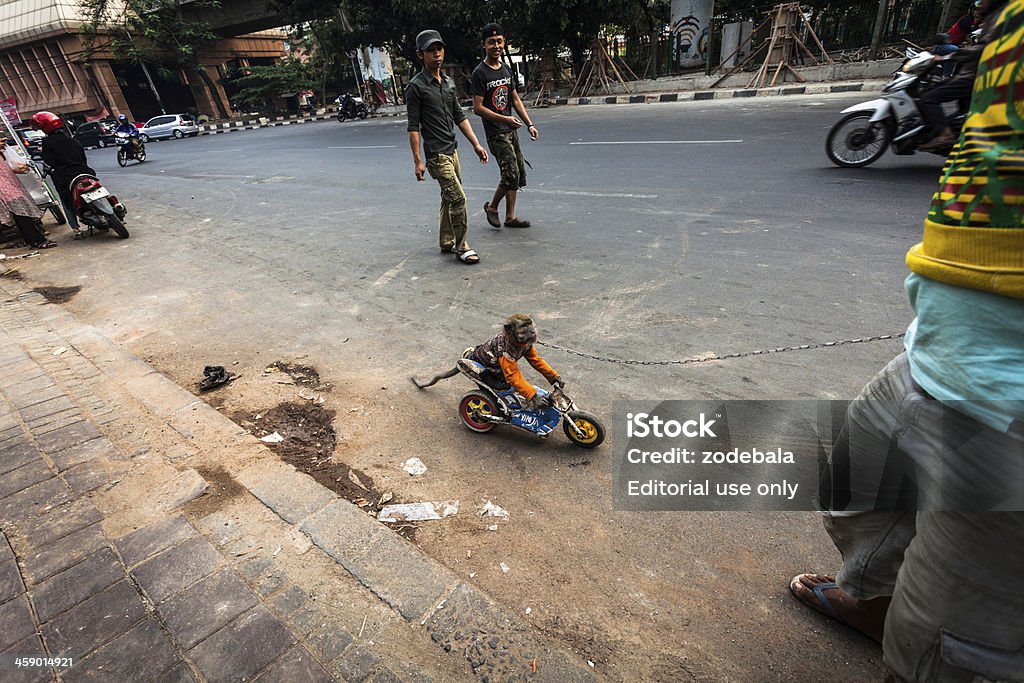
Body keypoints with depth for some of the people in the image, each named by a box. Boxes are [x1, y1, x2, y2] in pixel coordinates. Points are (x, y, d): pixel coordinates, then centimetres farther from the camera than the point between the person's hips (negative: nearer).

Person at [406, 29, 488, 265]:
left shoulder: (449, 83, 13)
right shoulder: (416, 87, -8)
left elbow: (460, 117, 16)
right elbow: (413, 127, -10)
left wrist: (476, 144, 10)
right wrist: (417, 161, -15)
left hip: (452, 149, 8)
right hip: (436, 154, -8)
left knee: (449, 198, 13)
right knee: (458, 197, -13)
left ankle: (447, 243, 24)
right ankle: (461, 247, -2)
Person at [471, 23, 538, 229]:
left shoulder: (506, 70, 14)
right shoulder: (480, 73, -10)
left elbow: (516, 100, 17)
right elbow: (477, 108, -15)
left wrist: (529, 124, 6)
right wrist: (504, 119, -22)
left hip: (511, 130, 8)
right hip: (495, 133, -8)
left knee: (518, 173, 7)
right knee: (511, 173, -13)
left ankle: (510, 216, 16)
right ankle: (492, 206, 8)